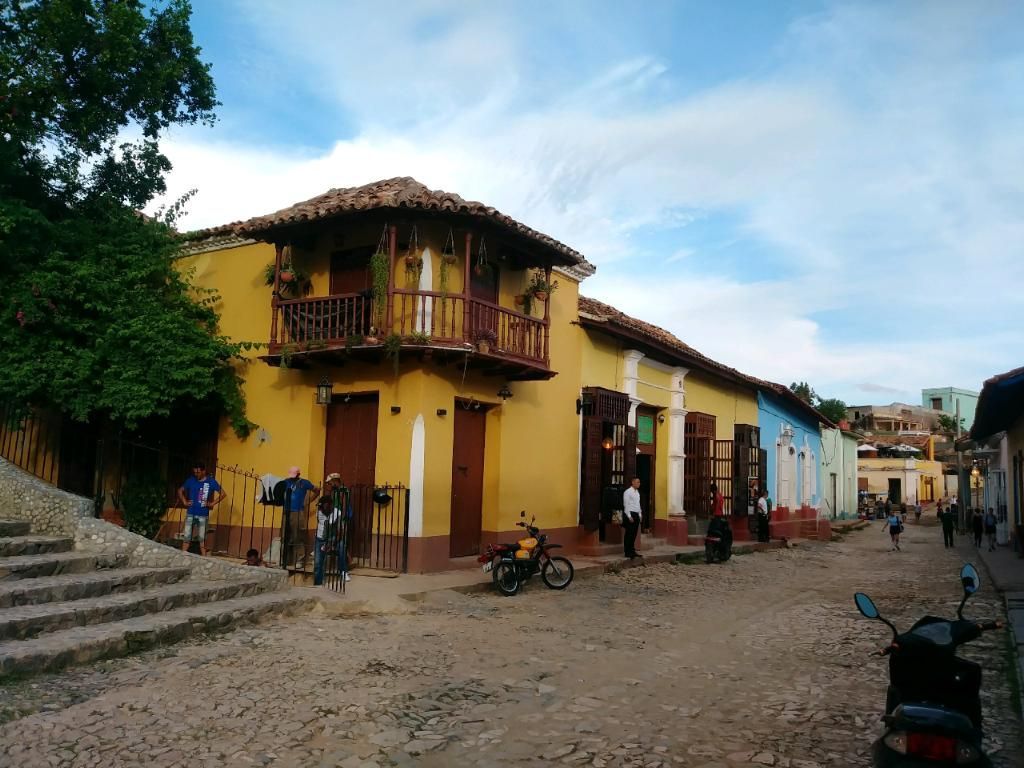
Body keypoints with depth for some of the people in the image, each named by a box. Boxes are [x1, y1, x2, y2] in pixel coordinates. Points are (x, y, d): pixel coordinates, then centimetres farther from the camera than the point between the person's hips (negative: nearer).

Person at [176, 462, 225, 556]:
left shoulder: (211, 482, -5)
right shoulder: (191, 480, 2)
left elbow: (223, 494, -3)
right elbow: (180, 490, 16)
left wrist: (212, 503, -8)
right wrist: (184, 502, 4)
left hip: (203, 515, -2)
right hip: (190, 513, 2)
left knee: (202, 538, 3)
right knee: (186, 537, 3)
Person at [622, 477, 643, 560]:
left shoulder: (637, 492, 14)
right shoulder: (627, 492, -11)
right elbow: (626, 505, -14)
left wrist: (640, 514, 13)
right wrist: (629, 516, -16)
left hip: (636, 515, 8)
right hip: (630, 514, -8)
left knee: (634, 535, 11)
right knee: (629, 534, -4)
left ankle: (632, 552, 18)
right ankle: (627, 553, 1)